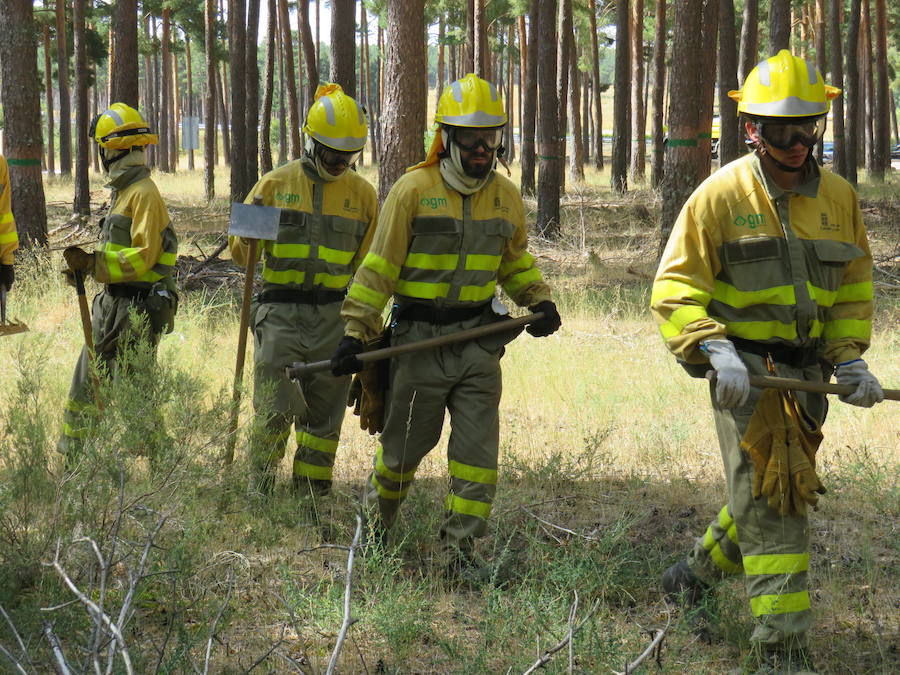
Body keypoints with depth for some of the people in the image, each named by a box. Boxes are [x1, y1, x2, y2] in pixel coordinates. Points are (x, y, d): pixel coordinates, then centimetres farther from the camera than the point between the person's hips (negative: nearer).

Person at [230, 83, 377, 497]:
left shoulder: (361, 193, 8)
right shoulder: (275, 184, 3)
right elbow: (240, 249, 8)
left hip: (334, 317, 2)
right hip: (280, 312, -2)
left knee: (324, 413, 6)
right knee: (276, 409, -9)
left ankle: (312, 495, 15)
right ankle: (259, 492, 5)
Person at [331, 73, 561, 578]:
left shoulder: (506, 196, 5)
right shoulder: (414, 190, -9)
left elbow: (515, 260, 23)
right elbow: (380, 266, -7)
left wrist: (540, 300, 6)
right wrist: (355, 334, -9)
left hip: (479, 338, 3)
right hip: (420, 338, -3)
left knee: (479, 447, -5)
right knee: (407, 444, 9)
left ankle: (462, 547, 1)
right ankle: (377, 519, 37)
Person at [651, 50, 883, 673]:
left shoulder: (838, 197, 6)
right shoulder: (722, 195, -10)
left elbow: (853, 291, 16)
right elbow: (674, 291, -10)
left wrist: (850, 360, 2)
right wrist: (716, 351, -24)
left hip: (806, 376, 6)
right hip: (744, 372, -6)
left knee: (771, 495, 17)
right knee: (771, 503, -11)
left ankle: (694, 576, 42)